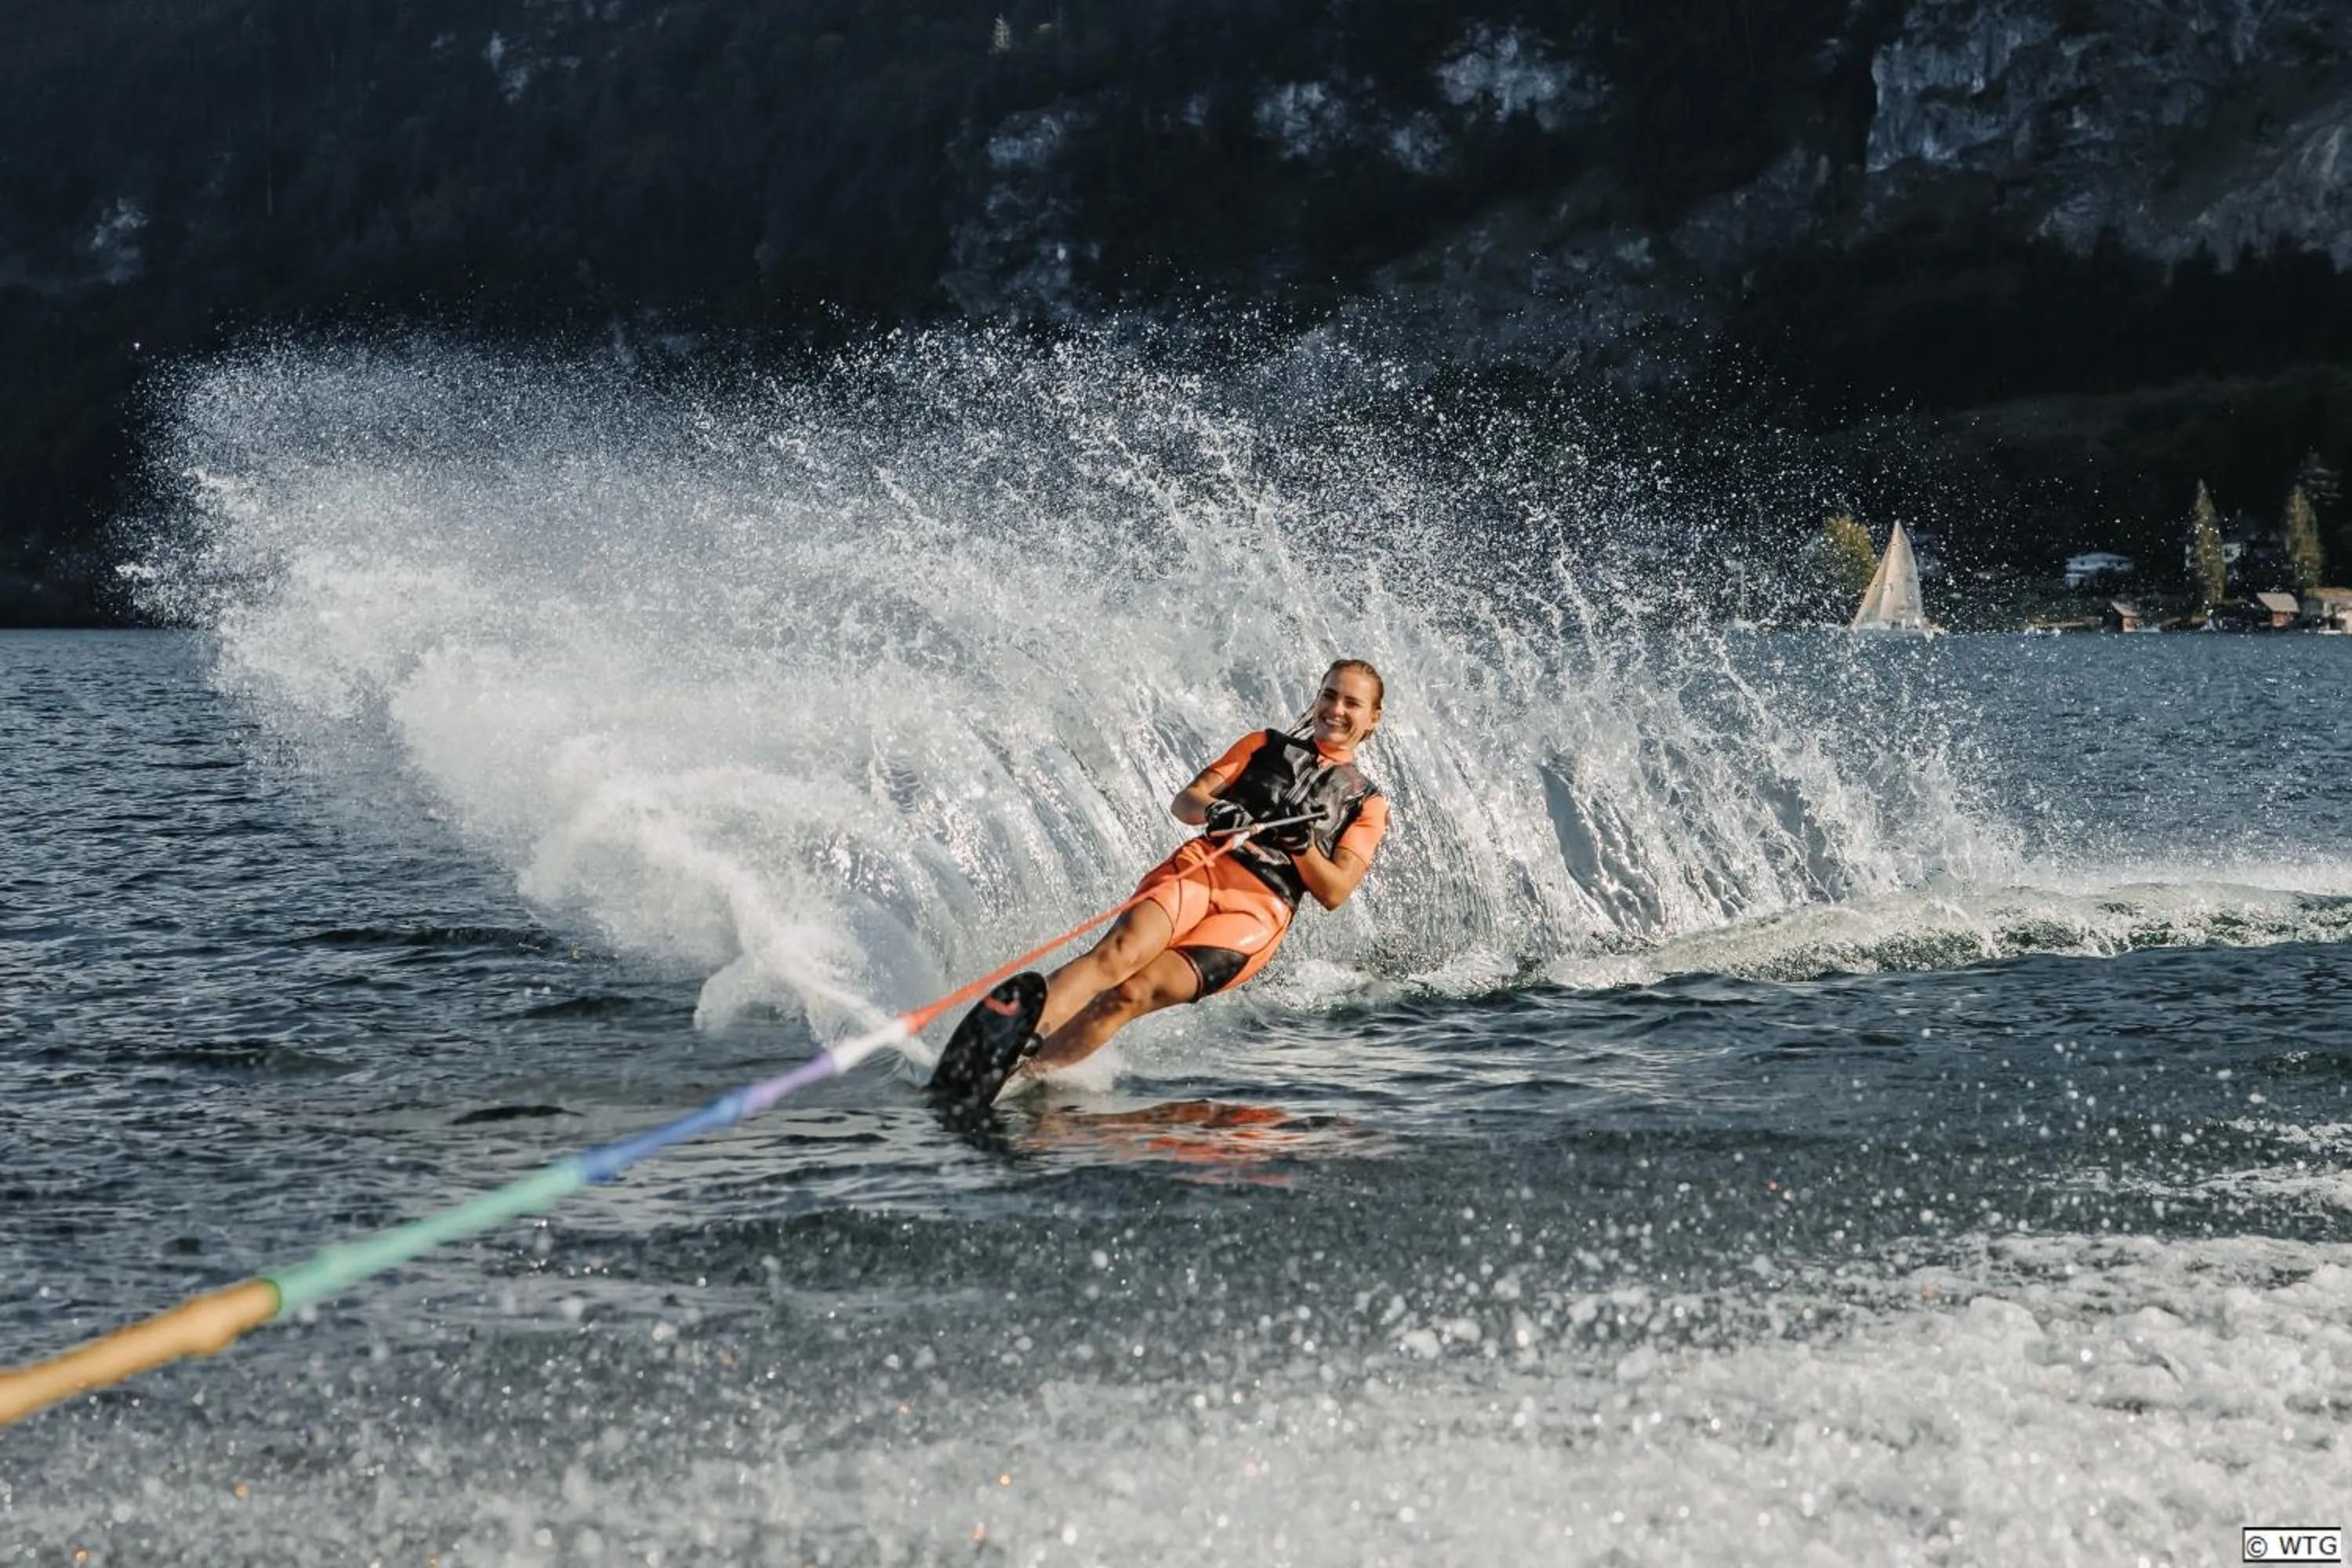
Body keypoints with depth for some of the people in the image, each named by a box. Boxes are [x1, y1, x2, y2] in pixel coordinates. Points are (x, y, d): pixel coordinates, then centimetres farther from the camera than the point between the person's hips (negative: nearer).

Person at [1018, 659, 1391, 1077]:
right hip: (1202, 867, 1)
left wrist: (1301, 844, -12)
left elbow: (1334, 892, 6)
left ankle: (1024, 1072, -33)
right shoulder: (1266, 745, 25)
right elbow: (1183, 802, 13)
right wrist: (1212, 809, -10)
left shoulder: (1367, 804, 19)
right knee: (1120, 952, -30)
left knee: (1132, 994, -24)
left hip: (1260, 908, -1)